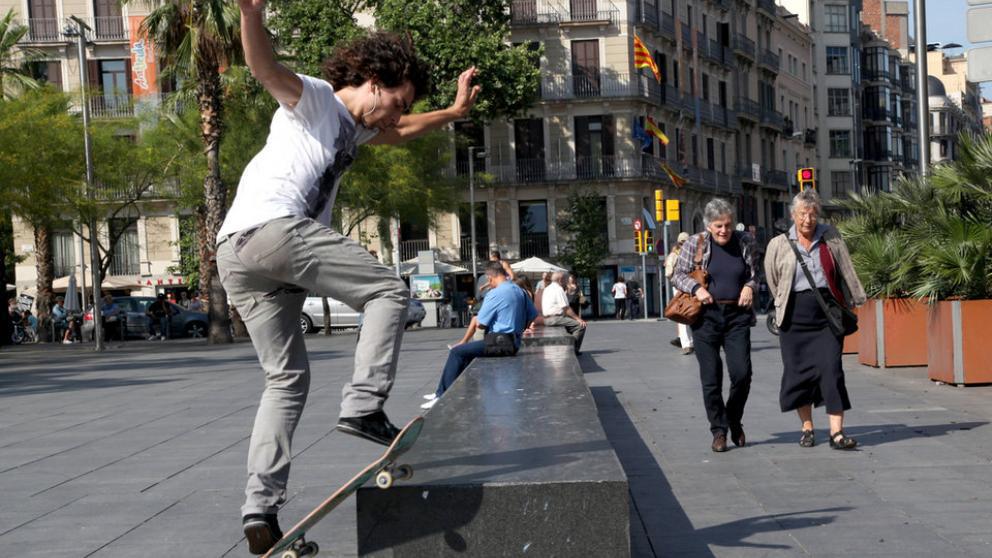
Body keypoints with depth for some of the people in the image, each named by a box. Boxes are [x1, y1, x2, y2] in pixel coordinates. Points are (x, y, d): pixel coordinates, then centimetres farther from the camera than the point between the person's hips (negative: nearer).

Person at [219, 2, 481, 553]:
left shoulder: (353, 128, 33)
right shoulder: (312, 97, 6)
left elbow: (399, 133, 52)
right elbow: (266, 68, -15)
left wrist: (453, 112, 49)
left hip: (233, 255, 10)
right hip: (273, 227, -10)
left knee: (286, 378, 10)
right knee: (388, 290, -1)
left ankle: (260, 509, 4)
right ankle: (362, 404, -15)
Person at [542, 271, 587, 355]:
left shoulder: (547, 289, 19)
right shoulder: (559, 289, -12)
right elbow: (566, 309, -16)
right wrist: (578, 319, -12)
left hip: (547, 318, 10)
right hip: (555, 318, -10)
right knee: (581, 325, -14)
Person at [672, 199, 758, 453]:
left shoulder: (745, 242, 6)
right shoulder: (695, 244, -1)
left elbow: (754, 274, 17)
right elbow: (678, 275, 4)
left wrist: (750, 287, -5)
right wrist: (696, 288, -13)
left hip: (737, 316, 1)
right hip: (706, 316, -1)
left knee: (742, 373, -6)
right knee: (711, 377, 0)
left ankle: (734, 421, 20)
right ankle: (719, 430, 13)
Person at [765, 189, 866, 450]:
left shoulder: (831, 238, 4)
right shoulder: (779, 245, 2)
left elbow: (847, 273, 10)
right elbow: (773, 282, 14)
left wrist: (854, 301, 10)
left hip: (828, 312, 0)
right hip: (795, 316, 1)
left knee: (831, 369, -9)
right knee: (798, 370, 4)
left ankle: (837, 432, -11)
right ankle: (807, 427, 19)